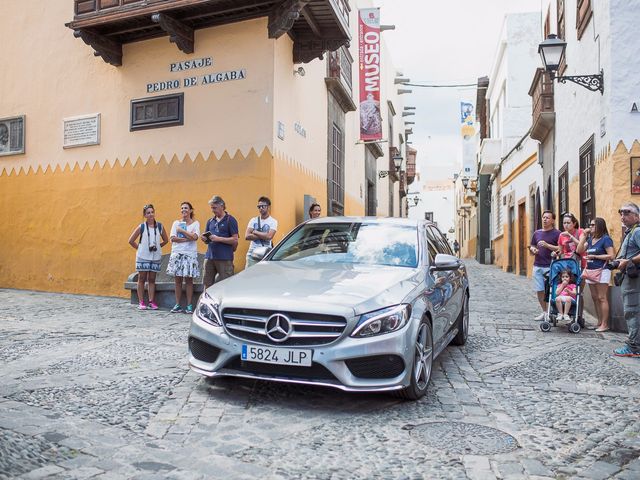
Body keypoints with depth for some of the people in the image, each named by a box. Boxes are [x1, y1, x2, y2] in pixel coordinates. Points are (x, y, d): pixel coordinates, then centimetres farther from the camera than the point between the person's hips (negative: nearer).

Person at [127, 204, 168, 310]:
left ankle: (151, 301, 9)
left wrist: (157, 246, 7)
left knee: (152, 279, 6)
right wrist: (139, 248, 1)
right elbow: (131, 240, 2)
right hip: (143, 257, -2)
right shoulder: (141, 227, -2)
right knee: (142, 279, 2)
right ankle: (141, 302, 6)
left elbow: (165, 240, 15)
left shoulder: (159, 226, 4)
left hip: (155, 257, 2)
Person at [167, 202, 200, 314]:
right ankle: (178, 305, 9)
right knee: (177, 280, 3)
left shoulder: (195, 223, 4)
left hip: (190, 254, -2)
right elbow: (173, 238, -2)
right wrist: (188, 238, -10)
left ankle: (189, 305, 4)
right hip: (177, 253, 2)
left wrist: (181, 230, -6)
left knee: (189, 280, -1)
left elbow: (195, 237, -12)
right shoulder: (176, 223, 10)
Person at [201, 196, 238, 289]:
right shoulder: (210, 221, 16)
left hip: (225, 258, -6)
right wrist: (204, 239, -1)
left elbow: (235, 240, -8)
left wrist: (218, 239, -16)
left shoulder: (230, 220, -1)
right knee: (207, 285, 7)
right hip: (209, 256, 6)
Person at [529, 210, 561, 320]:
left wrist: (547, 245, -17)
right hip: (537, 266, 5)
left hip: (550, 266, -5)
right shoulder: (537, 233, 16)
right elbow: (531, 247, 23)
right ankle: (544, 312, 19)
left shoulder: (557, 233, -1)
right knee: (539, 290, 6)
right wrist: (533, 250, 0)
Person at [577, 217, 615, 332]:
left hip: (602, 271, -8)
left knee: (601, 298, -5)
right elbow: (579, 250, 7)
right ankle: (599, 322, 19)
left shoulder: (606, 239, -8)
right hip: (590, 271, 8)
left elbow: (611, 256, -14)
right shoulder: (590, 239, 14)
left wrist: (594, 256, -13)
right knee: (595, 298, 11)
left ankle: (604, 324, 0)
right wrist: (584, 236, 5)